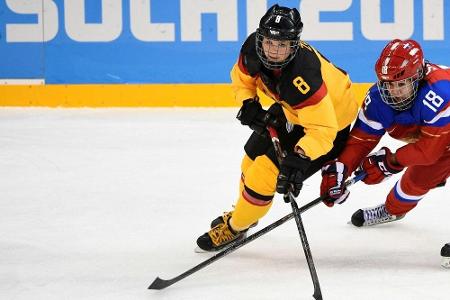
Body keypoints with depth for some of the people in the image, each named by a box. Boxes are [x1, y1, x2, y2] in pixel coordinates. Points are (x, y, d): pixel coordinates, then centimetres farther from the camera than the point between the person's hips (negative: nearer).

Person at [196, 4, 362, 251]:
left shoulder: (303, 77, -43)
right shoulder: (253, 47, -22)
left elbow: (322, 130, -42)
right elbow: (241, 77, 1)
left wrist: (300, 157, -55)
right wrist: (249, 105, -15)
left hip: (330, 119, -8)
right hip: (290, 110, 8)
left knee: (266, 172, -11)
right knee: (253, 157, 19)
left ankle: (234, 228, 14)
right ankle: (243, 210, 49)